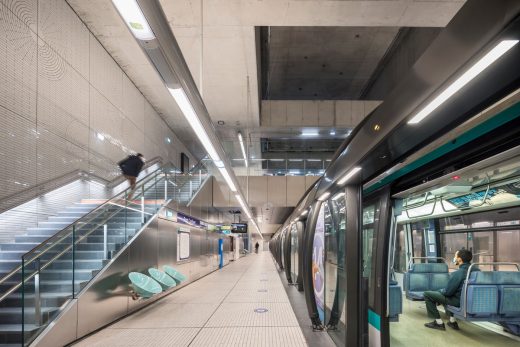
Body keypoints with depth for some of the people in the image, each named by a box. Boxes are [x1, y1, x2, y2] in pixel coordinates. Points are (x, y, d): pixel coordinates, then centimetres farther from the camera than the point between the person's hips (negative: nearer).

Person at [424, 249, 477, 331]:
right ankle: (452, 321, 30)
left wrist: (441, 291, 4)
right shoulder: (476, 270, 0)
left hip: (458, 301, -8)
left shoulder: (458, 273, -24)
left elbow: (448, 292, -19)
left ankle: (439, 323, 4)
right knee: (440, 292, 31)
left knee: (427, 294, -2)